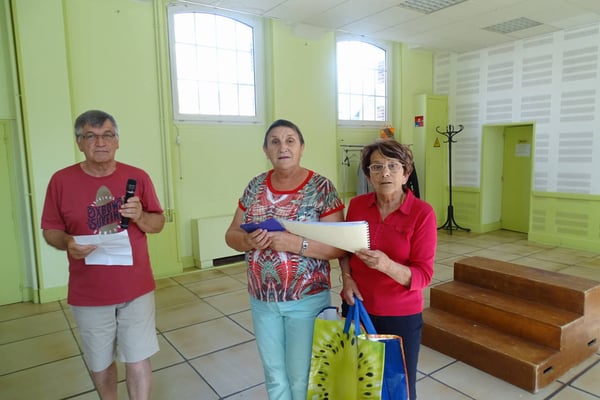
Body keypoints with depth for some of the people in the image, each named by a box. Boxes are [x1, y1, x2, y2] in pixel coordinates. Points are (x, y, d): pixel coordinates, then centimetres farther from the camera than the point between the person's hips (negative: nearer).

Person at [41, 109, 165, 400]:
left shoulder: (138, 177, -4)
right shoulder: (61, 180, -5)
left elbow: (158, 223, 2)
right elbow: (50, 229, 2)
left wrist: (140, 216, -19)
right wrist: (67, 242, -20)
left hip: (136, 289, 0)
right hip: (89, 293, 1)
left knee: (138, 362, 5)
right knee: (100, 363, 18)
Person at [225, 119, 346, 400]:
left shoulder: (321, 188, -13)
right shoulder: (256, 186, 0)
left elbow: (339, 247, -16)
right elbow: (231, 235, 4)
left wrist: (295, 243, -29)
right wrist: (249, 241, -18)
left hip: (306, 299, -4)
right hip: (262, 300, 4)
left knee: (300, 376, 14)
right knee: (273, 372, 21)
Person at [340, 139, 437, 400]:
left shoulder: (422, 213, -14)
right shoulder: (356, 205, -3)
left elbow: (423, 276, -16)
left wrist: (387, 265, -32)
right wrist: (347, 278, -5)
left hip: (401, 316, -2)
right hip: (356, 308, 3)